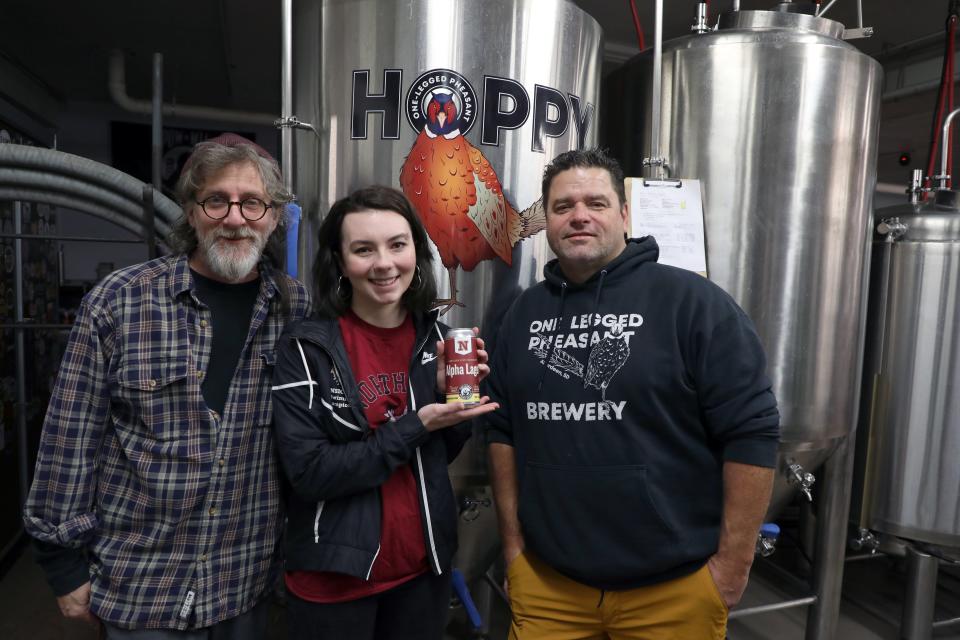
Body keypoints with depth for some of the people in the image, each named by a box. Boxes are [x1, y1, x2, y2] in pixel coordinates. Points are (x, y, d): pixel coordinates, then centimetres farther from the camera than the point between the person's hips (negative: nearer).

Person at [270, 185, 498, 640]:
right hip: (334, 577, -3)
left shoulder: (434, 336, -2)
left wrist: (452, 394, -12)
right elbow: (307, 472, -19)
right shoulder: (305, 346, -15)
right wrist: (415, 426, -22)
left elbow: (439, 455, 6)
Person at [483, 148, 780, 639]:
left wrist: (732, 564, -10)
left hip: (673, 587, -3)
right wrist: (513, 543, 6)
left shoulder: (691, 300, -11)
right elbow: (503, 430, 7)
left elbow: (752, 431, -11)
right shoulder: (524, 312, 3)